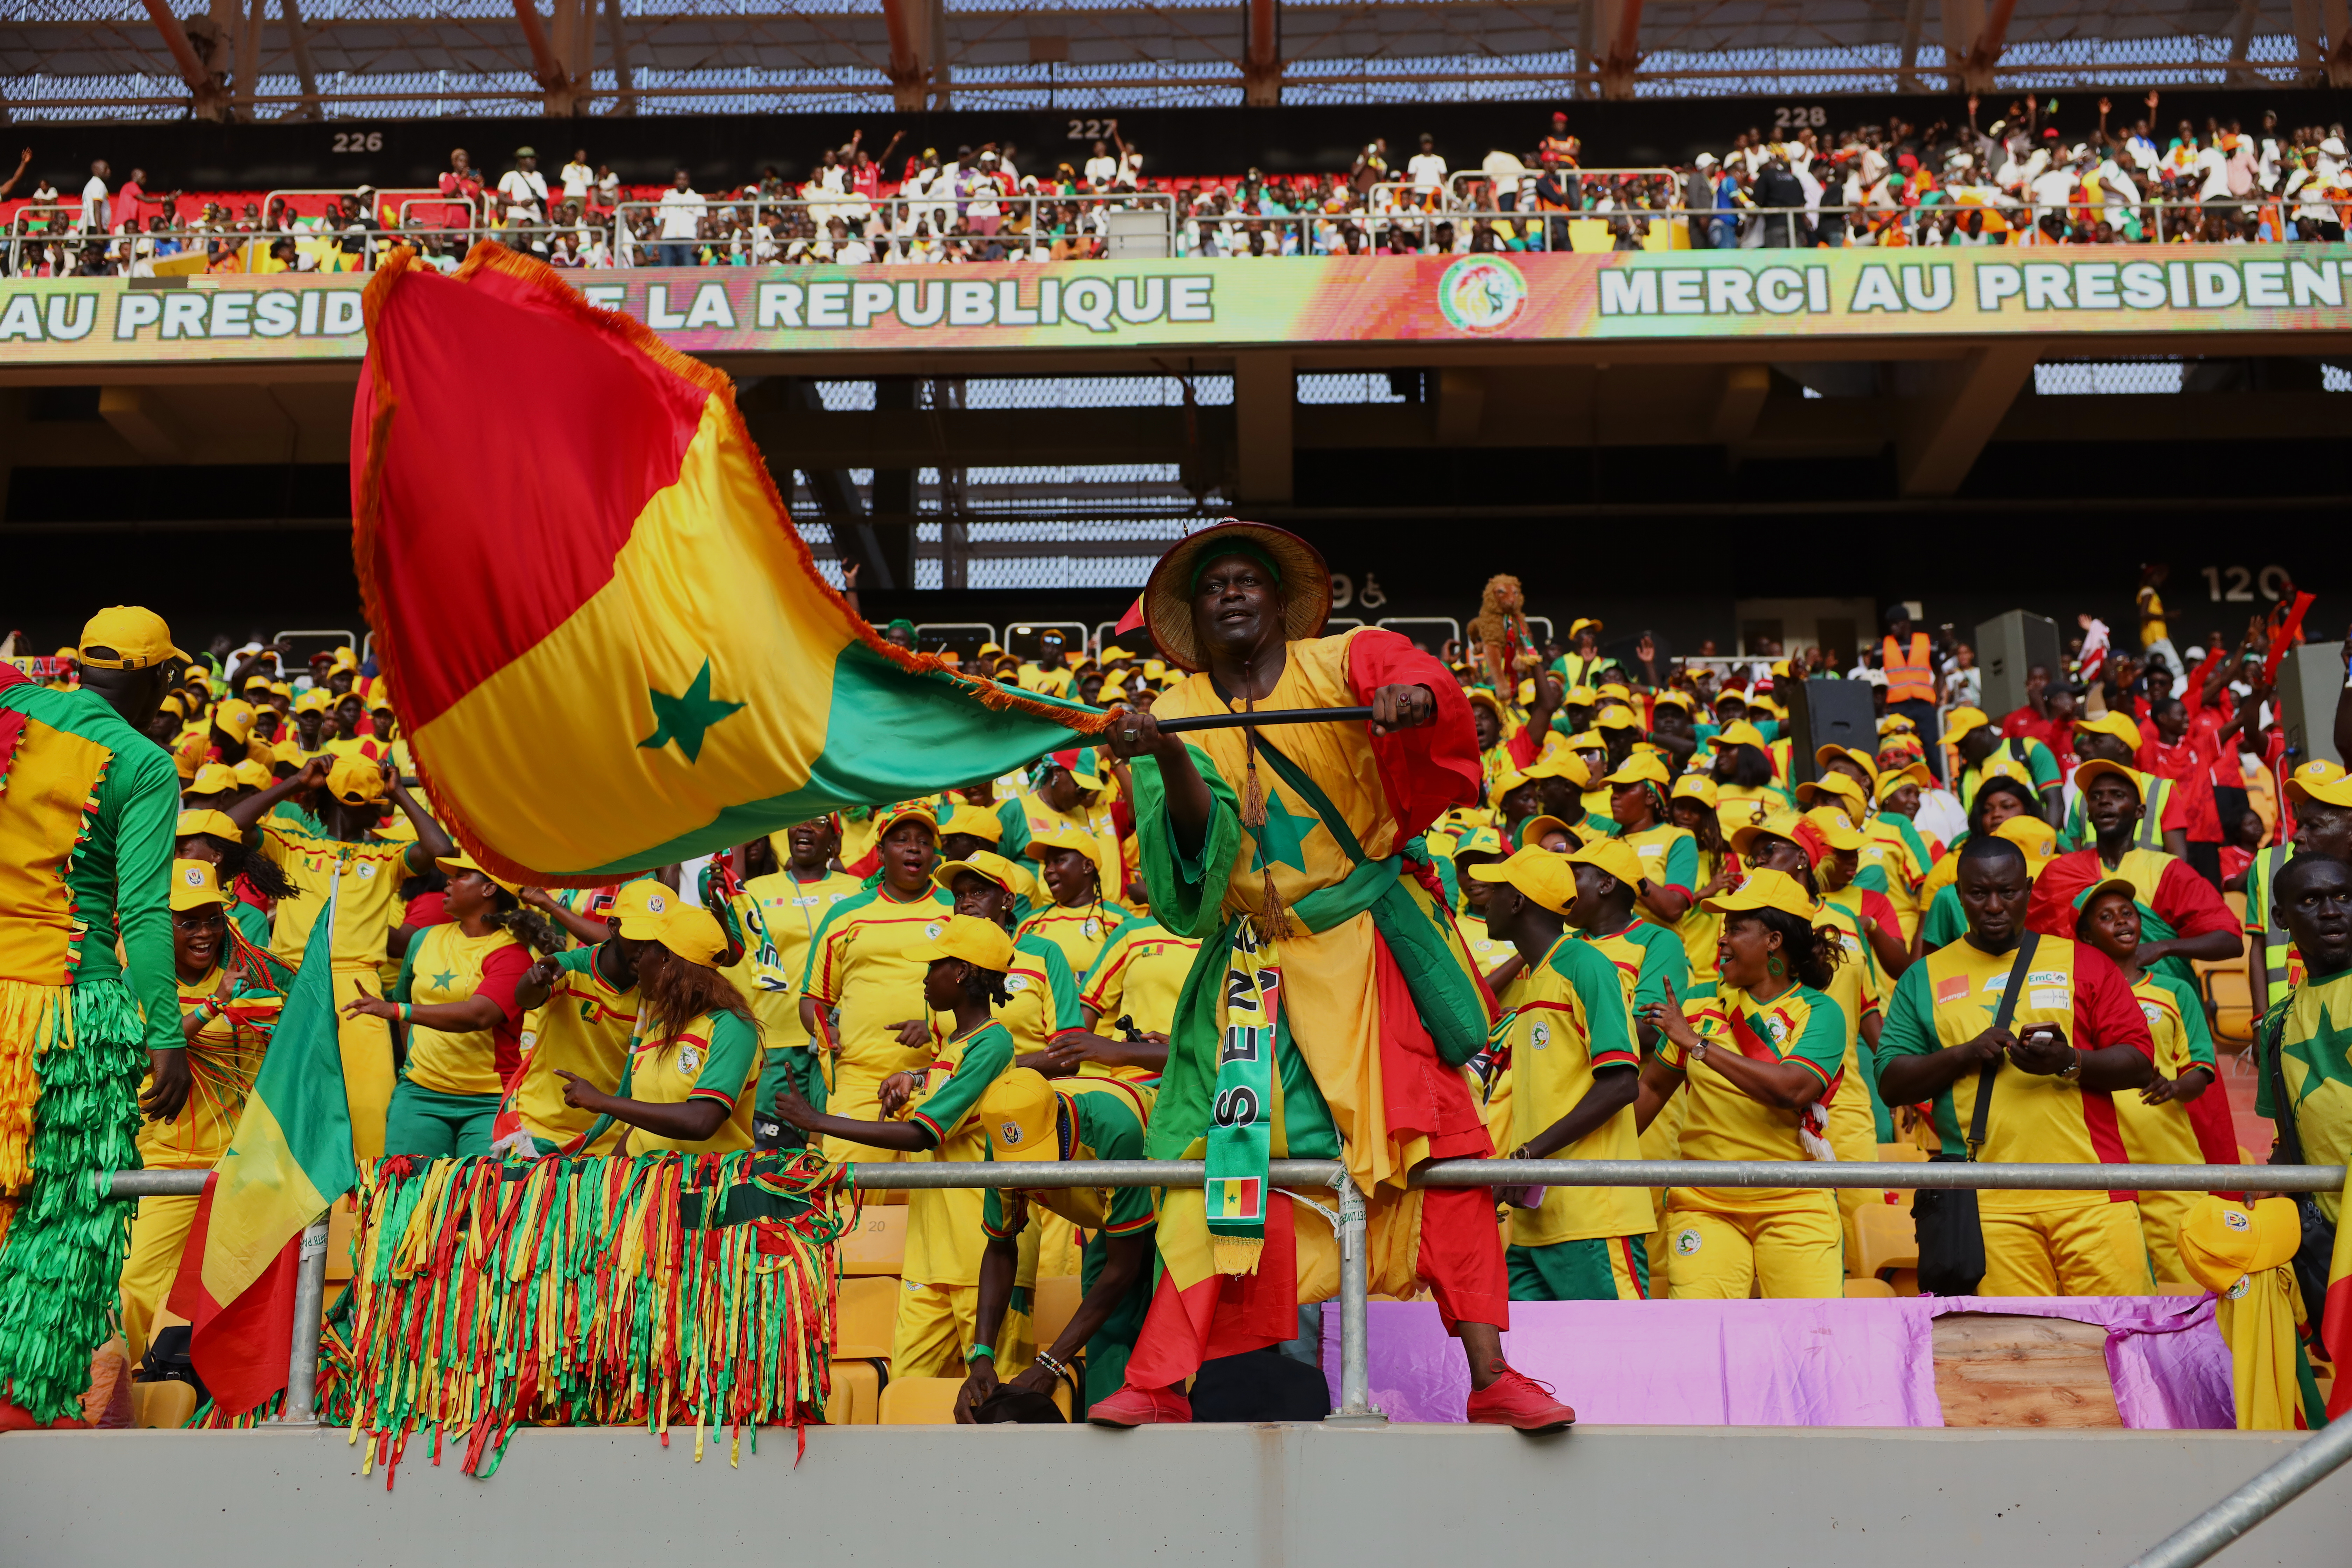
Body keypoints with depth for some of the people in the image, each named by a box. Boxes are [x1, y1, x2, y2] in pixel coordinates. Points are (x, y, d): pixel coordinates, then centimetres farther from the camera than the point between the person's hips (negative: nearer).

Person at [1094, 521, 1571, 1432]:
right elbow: (1197, 836, -7)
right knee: (1225, 1162, -4)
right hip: (1258, 964, 1)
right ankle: (1165, 1382, 0)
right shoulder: (1176, 716, 8)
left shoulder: (1344, 663, 4)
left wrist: (1414, 698, -40)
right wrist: (1171, 762, -26)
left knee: (1438, 1140, -8)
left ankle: (1490, 1375, -5)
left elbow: (1423, 683, -17)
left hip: (1373, 943, -1)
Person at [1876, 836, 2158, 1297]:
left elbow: (2141, 1064, 6)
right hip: (1989, 1203, 0)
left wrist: (2070, 1063, -13)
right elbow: (1891, 1083, 8)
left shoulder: (2082, 962, 13)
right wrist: (1964, 1055, -8)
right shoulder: (1925, 978, 14)